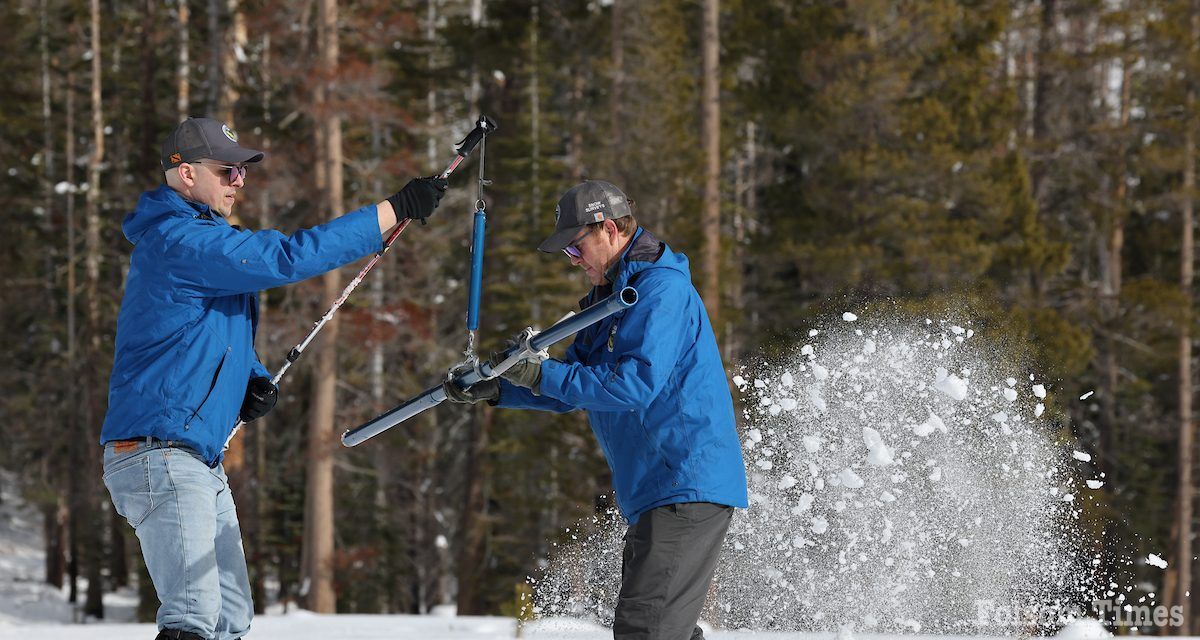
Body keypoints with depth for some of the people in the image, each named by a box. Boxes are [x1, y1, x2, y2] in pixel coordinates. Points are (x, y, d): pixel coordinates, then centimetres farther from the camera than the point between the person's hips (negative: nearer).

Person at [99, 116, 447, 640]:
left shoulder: (202, 239, 20)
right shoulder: (180, 241, -15)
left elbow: (230, 336, 31)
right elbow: (288, 258, -24)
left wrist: (254, 381, 7)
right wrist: (396, 210, -22)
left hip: (200, 459, 11)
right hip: (160, 454, -11)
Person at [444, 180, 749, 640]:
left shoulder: (662, 290, -14)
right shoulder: (612, 297, 19)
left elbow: (636, 385, -24)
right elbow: (572, 388, 20)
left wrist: (542, 375, -21)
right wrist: (495, 389, 5)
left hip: (687, 486, -11)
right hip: (652, 489, 11)